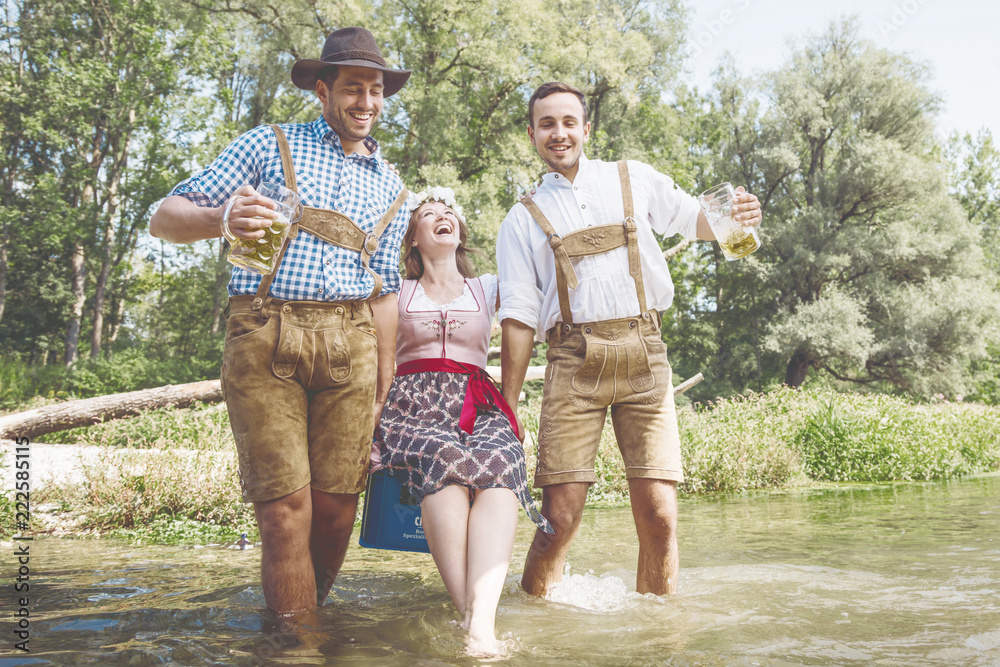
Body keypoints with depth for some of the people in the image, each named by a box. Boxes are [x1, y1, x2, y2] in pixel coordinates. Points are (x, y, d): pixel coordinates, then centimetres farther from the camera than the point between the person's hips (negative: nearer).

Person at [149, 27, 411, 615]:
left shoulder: (391, 189, 21)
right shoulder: (269, 146, 11)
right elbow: (166, 219, 5)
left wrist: (383, 390, 15)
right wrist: (221, 219, -18)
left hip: (349, 344, 3)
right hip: (265, 341, -3)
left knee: (336, 510, -1)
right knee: (285, 512, -8)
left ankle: (308, 617, 21)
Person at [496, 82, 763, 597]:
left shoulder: (634, 180, 17)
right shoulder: (524, 219, 14)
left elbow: (693, 218, 26)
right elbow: (519, 316, 8)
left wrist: (736, 218, 1)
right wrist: (507, 405, 2)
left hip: (643, 355, 1)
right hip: (574, 363, -1)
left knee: (659, 516, -6)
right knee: (560, 519, -8)